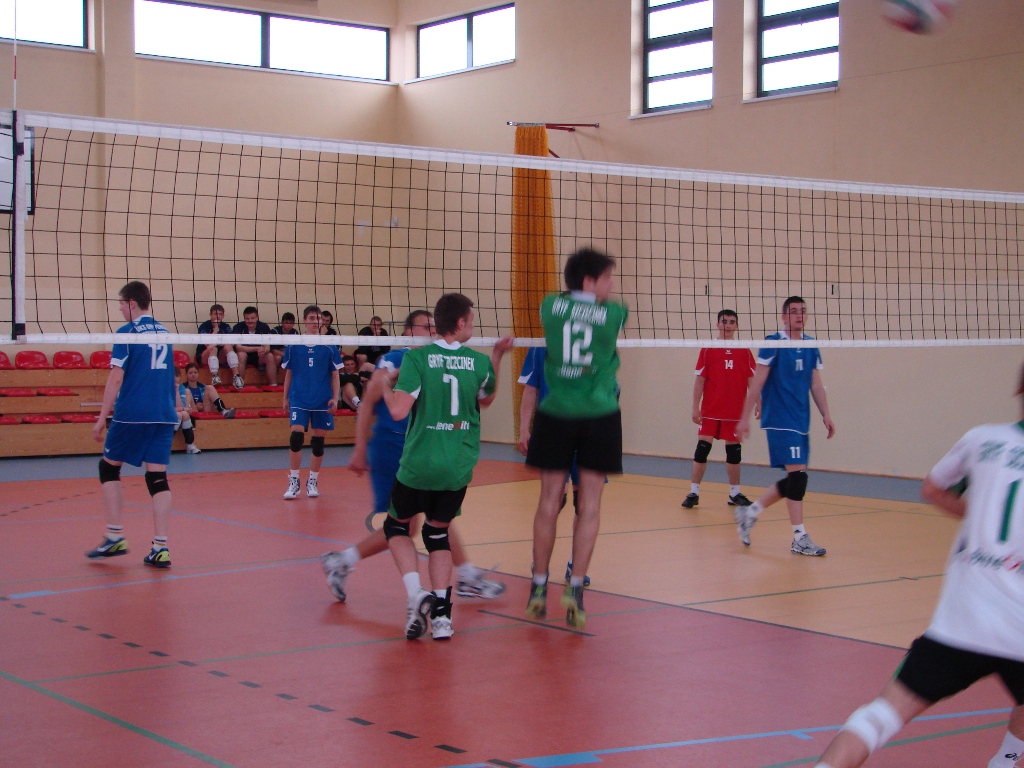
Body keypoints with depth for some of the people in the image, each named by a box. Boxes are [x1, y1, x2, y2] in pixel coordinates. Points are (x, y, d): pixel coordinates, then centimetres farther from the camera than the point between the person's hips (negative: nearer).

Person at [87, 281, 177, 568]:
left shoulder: (127, 333, -6)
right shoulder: (164, 333, 12)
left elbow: (116, 378, -10)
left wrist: (102, 418, -7)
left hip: (131, 415, -5)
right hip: (164, 415, 5)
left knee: (109, 468, 13)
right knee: (158, 477, 2)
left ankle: (115, 536, 8)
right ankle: (160, 547, -4)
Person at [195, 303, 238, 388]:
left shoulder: (226, 327, 4)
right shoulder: (204, 326, -7)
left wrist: (215, 342, -27)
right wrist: (216, 328, -17)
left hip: (221, 357, 3)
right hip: (204, 357, -3)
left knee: (228, 347, -26)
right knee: (214, 348, -33)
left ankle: (236, 376, -40)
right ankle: (214, 377, -49)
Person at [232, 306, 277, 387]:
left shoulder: (264, 327, -10)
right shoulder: (238, 327, -17)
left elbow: (267, 347, -15)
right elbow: (238, 347, -25)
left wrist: (263, 351, -42)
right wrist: (257, 349, -37)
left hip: (258, 357, 2)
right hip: (244, 355, -2)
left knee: (270, 357, -25)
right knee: (241, 355, -34)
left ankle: (274, 385, -23)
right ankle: (238, 383, -31)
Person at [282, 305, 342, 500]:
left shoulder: (329, 347, 2)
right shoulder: (293, 346, 3)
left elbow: (335, 375, 6)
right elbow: (288, 374, 10)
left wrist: (335, 398, -3)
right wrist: (285, 398, 8)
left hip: (323, 402, 1)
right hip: (299, 400, -1)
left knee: (318, 441, 4)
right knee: (296, 436, -13)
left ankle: (312, 482, 16)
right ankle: (293, 481, -3)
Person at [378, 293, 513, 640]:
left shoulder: (417, 358, -10)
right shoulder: (479, 362, 0)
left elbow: (398, 410, -18)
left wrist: (384, 384, 2)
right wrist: (497, 357, 27)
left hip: (418, 465, -3)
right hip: (459, 467, 3)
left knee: (396, 525, 19)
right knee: (438, 533, 20)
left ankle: (416, 593, -2)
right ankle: (441, 614, 10)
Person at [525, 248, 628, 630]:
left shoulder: (550, 306, 1)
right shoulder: (614, 313, -4)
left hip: (555, 413, 2)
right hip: (600, 416, -2)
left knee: (549, 500, 8)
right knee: (589, 504, 2)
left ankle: (539, 589, 15)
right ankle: (575, 588, -3)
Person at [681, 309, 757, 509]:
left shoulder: (744, 352, 4)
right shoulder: (708, 350, 1)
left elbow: (752, 380, 5)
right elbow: (699, 380, 0)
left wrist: (757, 403, -4)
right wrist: (696, 407, -4)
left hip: (735, 411, 2)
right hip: (710, 411, -1)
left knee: (734, 451, 8)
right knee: (702, 449, -5)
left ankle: (735, 493, 19)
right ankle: (694, 493, 2)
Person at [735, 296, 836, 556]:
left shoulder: (811, 346, 11)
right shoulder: (772, 344, -7)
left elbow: (816, 384, 15)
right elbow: (757, 383, -8)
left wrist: (826, 415, 8)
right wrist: (745, 418, -10)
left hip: (801, 422, 7)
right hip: (779, 420, -7)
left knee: (794, 481, 8)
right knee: (797, 473, -13)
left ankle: (749, 513, 24)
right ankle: (800, 538, -7)